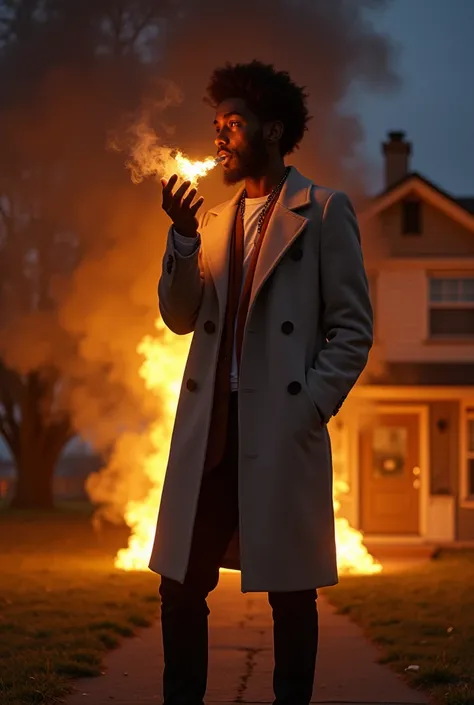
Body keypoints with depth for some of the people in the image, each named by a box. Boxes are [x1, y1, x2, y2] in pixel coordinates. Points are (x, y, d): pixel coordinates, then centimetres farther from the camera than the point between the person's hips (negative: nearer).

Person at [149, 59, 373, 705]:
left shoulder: (323, 211, 3)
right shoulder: (214, 220, 19)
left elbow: (353, 325, 0)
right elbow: (181, 318, 11)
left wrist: (309, 409, -11)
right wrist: (184, 239, -4)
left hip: (282, 430, -5)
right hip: (209, 426, 5)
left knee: (289, 589, 1)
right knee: (181, 584, 2)